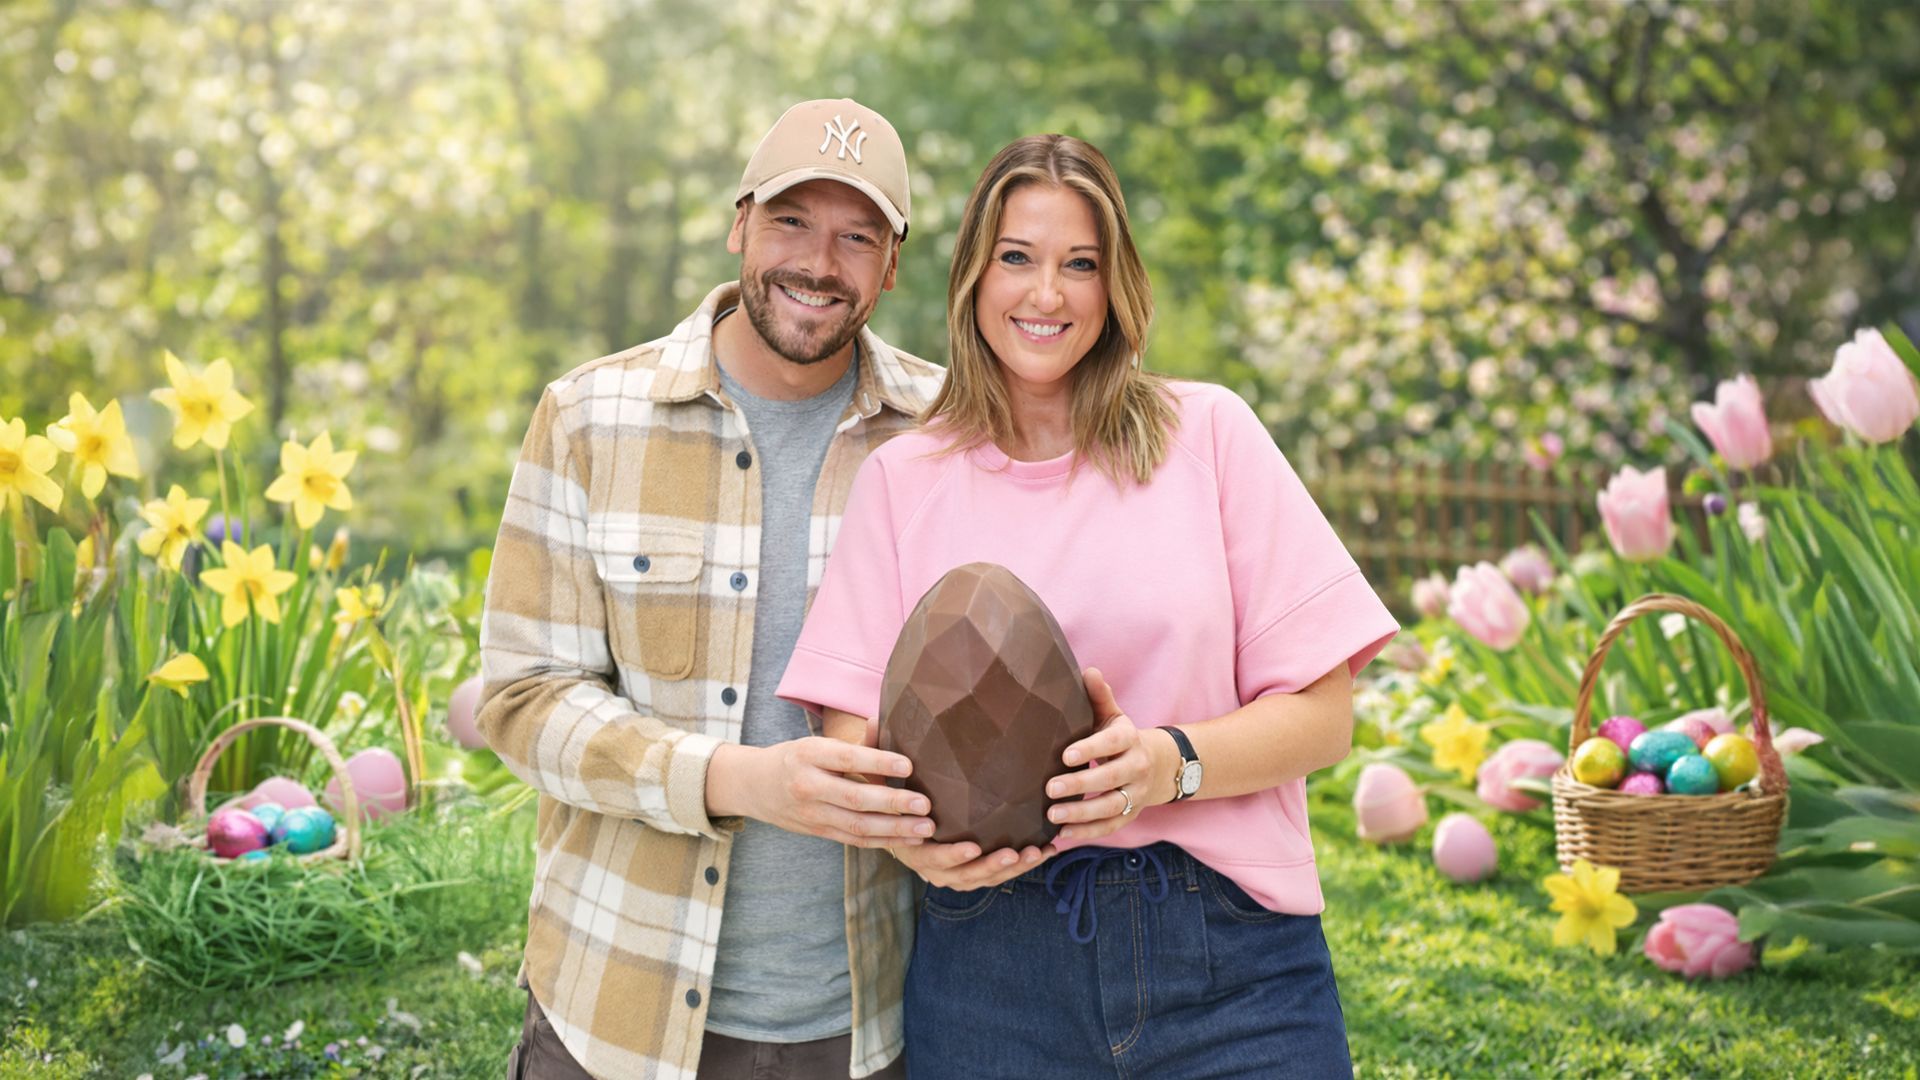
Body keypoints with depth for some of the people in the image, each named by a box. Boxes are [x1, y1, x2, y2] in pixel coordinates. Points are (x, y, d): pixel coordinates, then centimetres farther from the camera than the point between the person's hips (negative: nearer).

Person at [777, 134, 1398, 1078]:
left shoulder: (1209, 432, 3)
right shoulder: (902, 477, 7)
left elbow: (1322, 714, -1)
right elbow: (853, 737, 1)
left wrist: (1170, 762, -19)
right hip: (990, 958, 1)